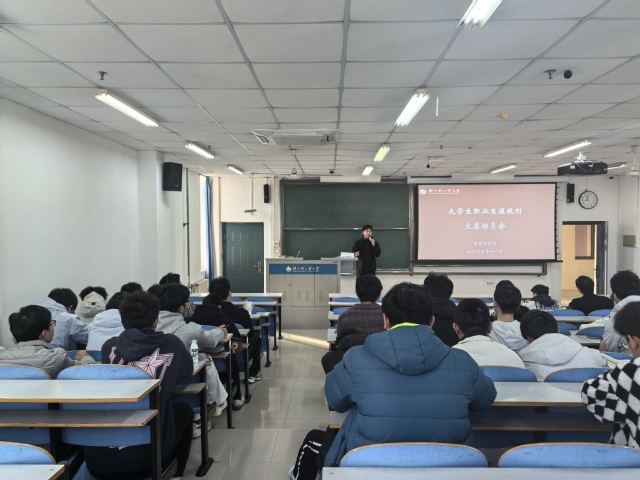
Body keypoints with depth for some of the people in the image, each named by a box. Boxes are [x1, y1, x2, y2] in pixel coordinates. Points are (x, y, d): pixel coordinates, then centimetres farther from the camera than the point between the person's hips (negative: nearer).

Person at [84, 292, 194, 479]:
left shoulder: (109, 347, 0)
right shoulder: (171, 344, -3)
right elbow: (188, 369, 17)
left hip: (97, 460, 3)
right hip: (146, 456, -2)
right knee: (184, 411, 27)